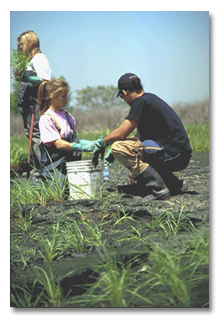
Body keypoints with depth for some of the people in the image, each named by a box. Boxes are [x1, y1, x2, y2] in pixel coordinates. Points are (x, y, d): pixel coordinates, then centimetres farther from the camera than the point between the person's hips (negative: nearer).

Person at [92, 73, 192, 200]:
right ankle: (172, 182, 14)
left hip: (173, 154, -10)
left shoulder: (141, 102, -9)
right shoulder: (152, 98, 20)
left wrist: (101, 143, 7)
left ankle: (158, 189, -17)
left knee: (119, 148, -14)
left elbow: (121, 133, -12)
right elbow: (142, 136, 27)